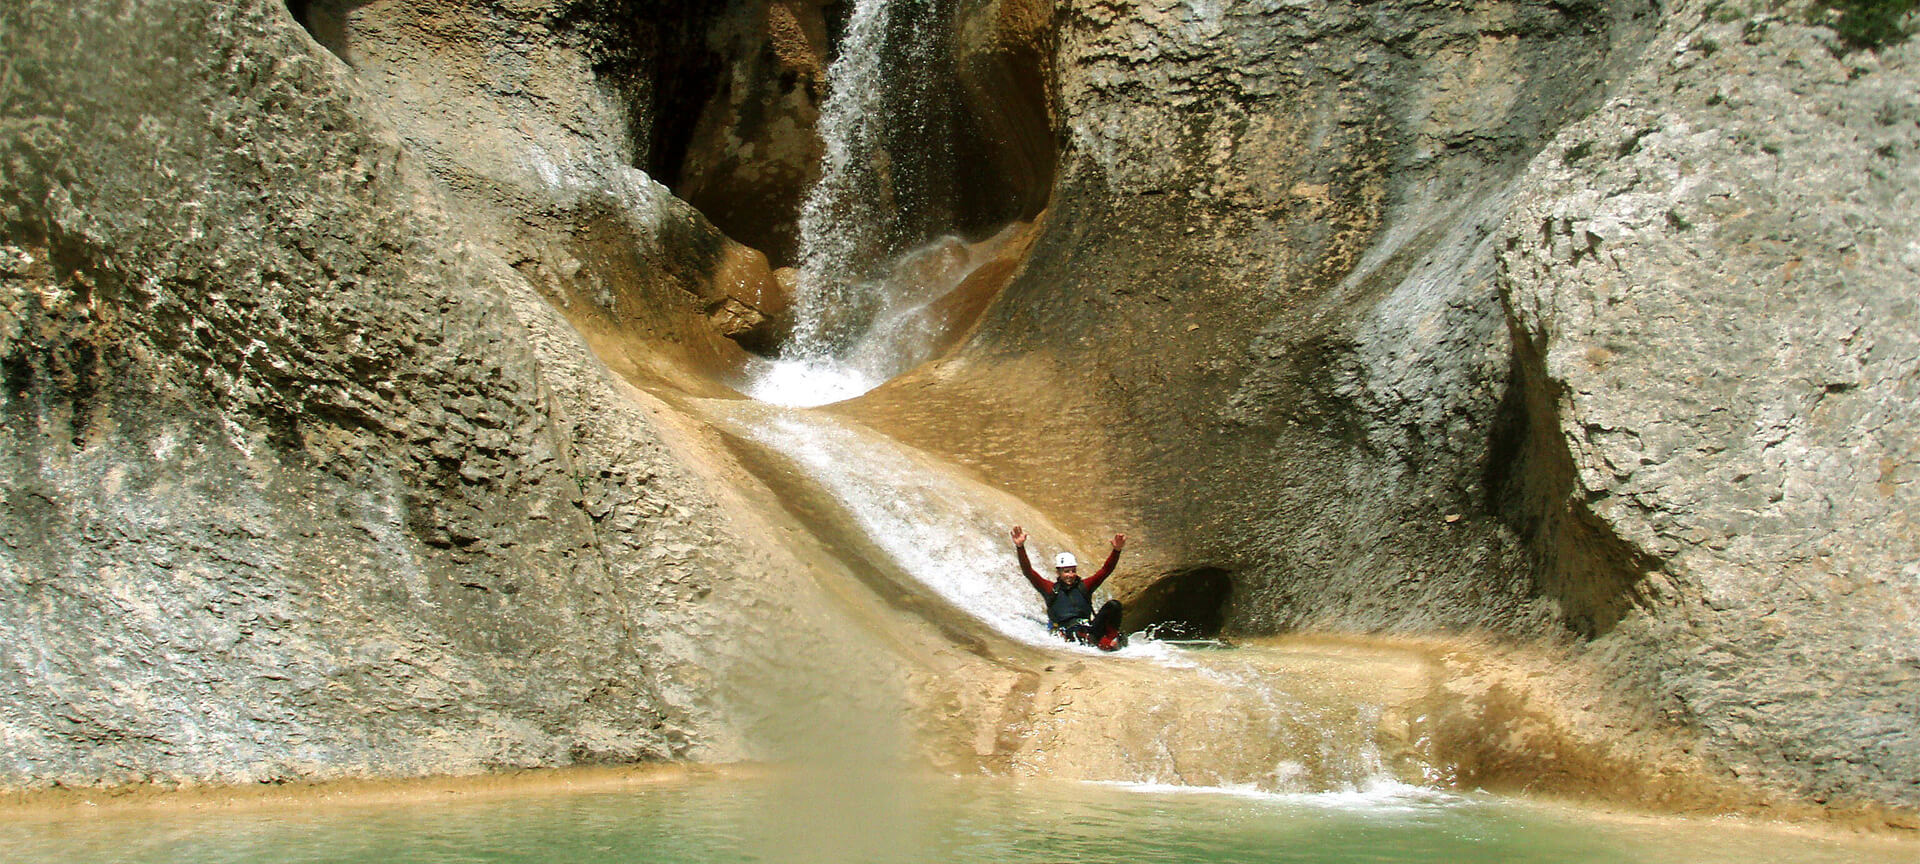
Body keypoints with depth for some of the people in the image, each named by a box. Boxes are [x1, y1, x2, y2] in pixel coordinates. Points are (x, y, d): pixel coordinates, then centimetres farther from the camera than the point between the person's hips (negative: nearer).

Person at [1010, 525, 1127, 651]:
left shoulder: (1084, 586, 17)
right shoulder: (1051, 589, 11)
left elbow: (1106, 570, 10)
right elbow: (1028, 573, 2)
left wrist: (1116, 550, -6)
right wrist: (1020, 547, -11)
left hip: (1090, 630, 3)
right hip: (1068, 634, -3)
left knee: (1113, 605, -20)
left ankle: (1111, 639, -29)